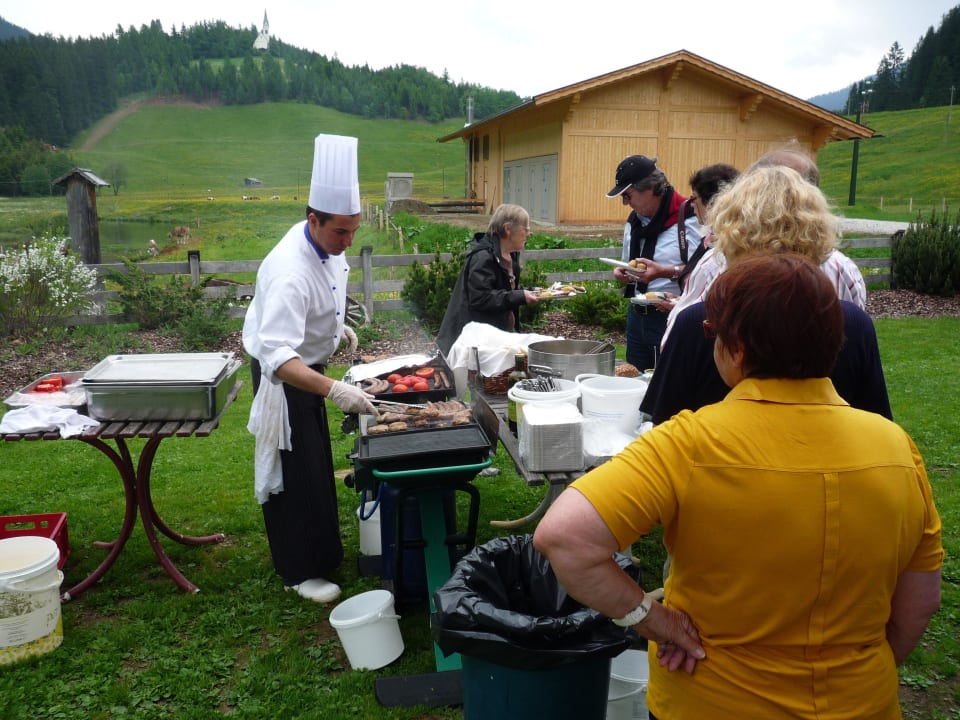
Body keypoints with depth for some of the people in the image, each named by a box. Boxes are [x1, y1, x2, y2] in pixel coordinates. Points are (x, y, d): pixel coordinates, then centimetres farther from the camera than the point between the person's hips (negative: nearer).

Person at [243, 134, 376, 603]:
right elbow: (277, 355, -45)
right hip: (281, 375, -9)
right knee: (295, 471, -1)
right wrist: (334, 390, -54)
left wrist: (335, 326, 7)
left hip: (308, 366, 9)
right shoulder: (290, 272, -36)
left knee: (316, 463, 23)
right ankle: (300, 571, 15)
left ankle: (319, 547, 43)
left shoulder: (326, 244, -8)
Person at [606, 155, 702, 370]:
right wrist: (623, 274, 3)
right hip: (637, 316, 8)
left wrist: (665, 271, -29)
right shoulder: (633, 221, 12)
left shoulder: (686, 219, -14)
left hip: (671, 318, -7)